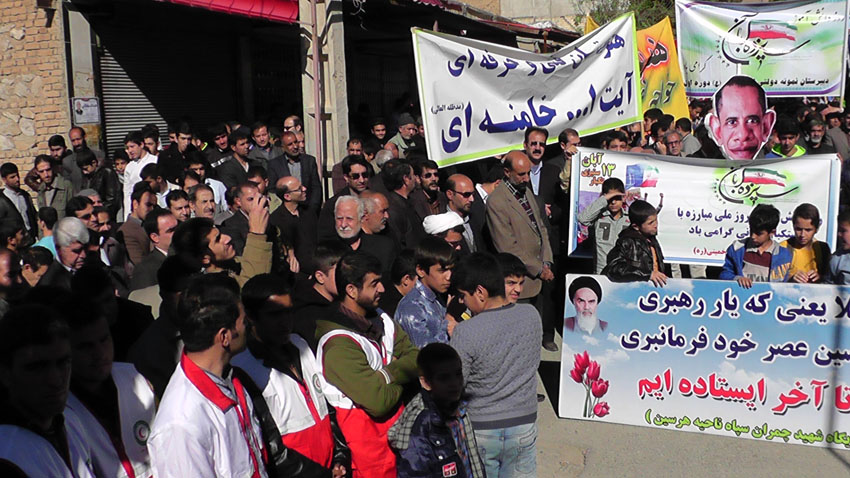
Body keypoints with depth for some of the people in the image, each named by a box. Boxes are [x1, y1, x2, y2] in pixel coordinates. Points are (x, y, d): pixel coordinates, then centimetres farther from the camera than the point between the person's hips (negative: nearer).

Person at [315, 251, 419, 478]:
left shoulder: (381, 321, 4)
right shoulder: (339, 343, -23)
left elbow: (416, 358, -1)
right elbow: (380, 401, -25)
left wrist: (387, 374, -19)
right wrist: (400, 375, -6)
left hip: (397, 424, 7)